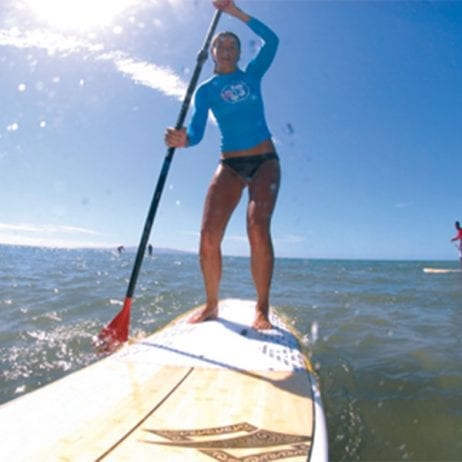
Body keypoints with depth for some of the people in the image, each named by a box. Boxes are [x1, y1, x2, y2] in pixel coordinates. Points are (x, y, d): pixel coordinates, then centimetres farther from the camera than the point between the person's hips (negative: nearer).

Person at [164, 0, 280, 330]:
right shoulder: (206, 90, 9)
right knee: (208, 235, -13)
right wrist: (182, 139, -27)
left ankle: (262, 309, -12)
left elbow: (271, 40, -3)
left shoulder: (252, 74, 12)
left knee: (258, 228, -23)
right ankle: (211, 305, 5)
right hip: (230, 165, 1)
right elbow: (196, 132, -5)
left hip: (265, 161, -1)